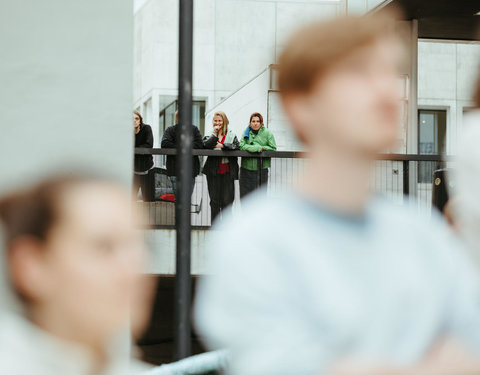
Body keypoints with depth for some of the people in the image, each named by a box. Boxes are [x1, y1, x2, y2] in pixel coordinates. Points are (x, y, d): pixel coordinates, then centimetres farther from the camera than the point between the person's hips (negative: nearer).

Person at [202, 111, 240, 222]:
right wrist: (215, 133, -10)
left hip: (227, 171, -1)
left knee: (227, 200, -2)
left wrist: (222, 145, -14)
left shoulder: (231, 135, 8)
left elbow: (237, 146, -8)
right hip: (213, 171, 1)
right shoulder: (210, 135, 9)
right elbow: (205, 145, -10)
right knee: (214, 200, 5)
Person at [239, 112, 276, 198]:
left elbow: (273, 149, 2)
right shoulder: (246, 132, 7)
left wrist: (262, 148, -11)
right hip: (246, 168, 2)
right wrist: (257, 148, -13)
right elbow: (242, 146, -5)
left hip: (261, 168, -1)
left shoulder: (267, 133, 1)